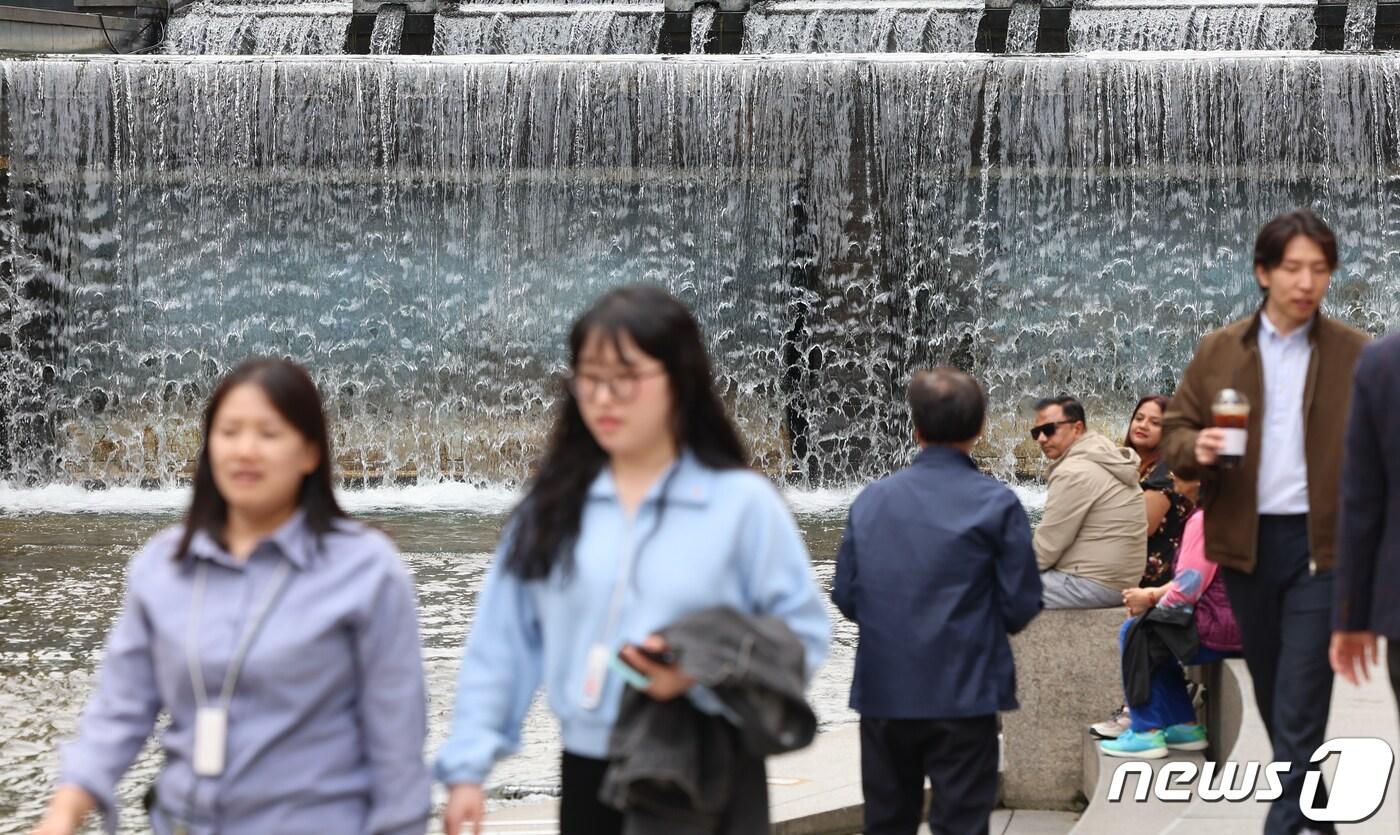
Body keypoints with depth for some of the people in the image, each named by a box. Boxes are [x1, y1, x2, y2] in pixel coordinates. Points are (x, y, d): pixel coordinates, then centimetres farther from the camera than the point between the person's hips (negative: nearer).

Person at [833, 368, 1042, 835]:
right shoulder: (996, 503, -8)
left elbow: (846, 597, 4)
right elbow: (1022, 606, -8)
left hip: (882, 692, 3)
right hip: (964, 692, -3)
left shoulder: (871, 500, 2)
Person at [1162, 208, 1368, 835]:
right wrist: (1196, 449, -14)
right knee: (1272, 693, 15)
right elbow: (1174, 431, 9)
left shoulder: (1356, 356, -1)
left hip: (1323, 544, -3)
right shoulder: (1218, 352, 5)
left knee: (1300, 705, -9)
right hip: (1245, 544, 3)